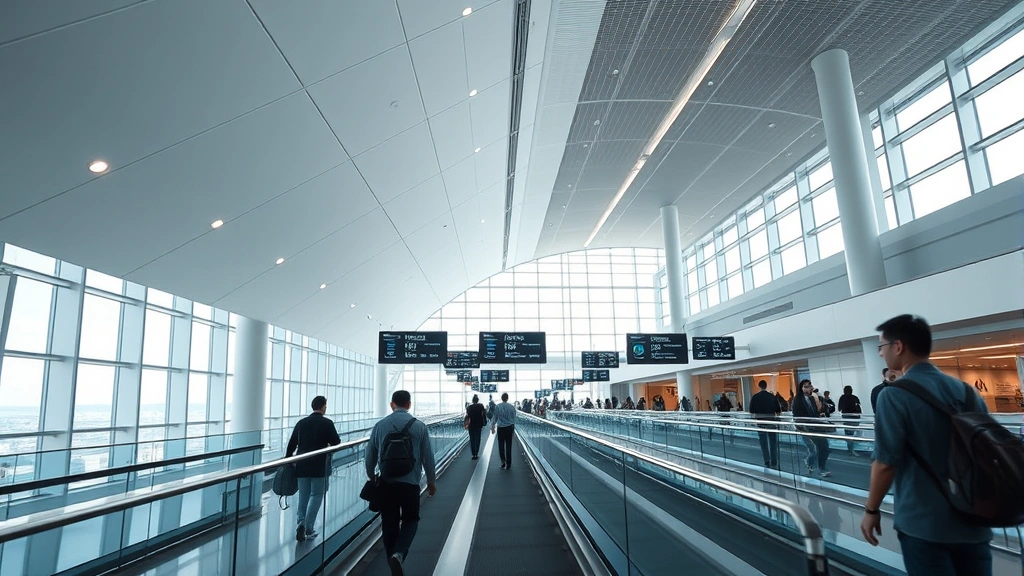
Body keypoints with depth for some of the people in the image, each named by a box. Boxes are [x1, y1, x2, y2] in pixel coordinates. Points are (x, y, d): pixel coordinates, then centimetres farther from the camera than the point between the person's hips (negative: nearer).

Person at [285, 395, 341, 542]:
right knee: (316, 495, 6)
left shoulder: (301, 422, 5)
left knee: (303, 496, 14)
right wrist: (326, 443, 18)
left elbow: (292, 444, 5)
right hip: (319, 466, -4)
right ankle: (309, 528, 2)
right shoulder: (327, 423, -6)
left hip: (302, 465, 4)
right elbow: (336, 443, -5)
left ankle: (301, 524, 2)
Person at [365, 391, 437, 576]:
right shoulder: (419, 426, -4)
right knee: (410, 520, 16)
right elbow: (428, 457, 0)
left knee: (389, 524, 15)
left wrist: (372, 479, 23)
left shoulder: (379, 426, 0)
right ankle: (399, 554, -7)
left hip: (385, 483, 2)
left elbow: (370, 457, 6)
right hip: (410, 483, -1)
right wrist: (432, 481, 15)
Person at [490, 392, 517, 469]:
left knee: (501, 445, 9)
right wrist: (513, 429, 20)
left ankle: (503, 460, -5)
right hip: (509, 427, 1)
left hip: (500, 428, -1)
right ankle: (508, 463, 12)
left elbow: (495, 418, 3)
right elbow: (514, 419, 8)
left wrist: (492, 427, 16)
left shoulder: (497, 407, -5)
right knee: (508, 445, 8)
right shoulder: (512, 407, -1)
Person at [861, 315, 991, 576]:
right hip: (973, 520, 6)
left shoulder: (894, 395, -16)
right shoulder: (966, 390, 4)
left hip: (923, 523, -6)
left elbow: (886, 463, -18)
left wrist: (871, 510, -5)